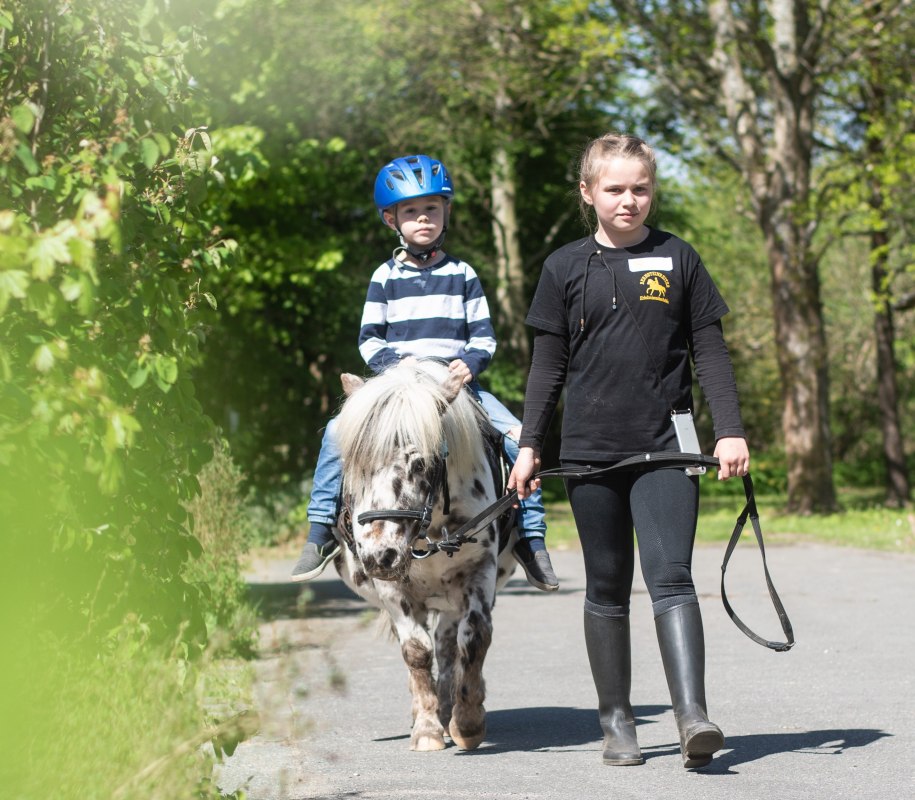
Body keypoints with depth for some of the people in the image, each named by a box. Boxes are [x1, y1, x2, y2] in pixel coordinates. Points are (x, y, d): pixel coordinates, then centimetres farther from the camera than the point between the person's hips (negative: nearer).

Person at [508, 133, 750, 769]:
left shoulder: (677, 259, 5)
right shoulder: (566, 268, 6)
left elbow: (710, 350, 6)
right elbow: (548, 364, 9)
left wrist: (731, 430, -2)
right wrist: (530, 446, 5)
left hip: (666, 448, -1)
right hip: (591, 451, 1)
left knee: (671, 575, -14)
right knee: (607, 589, 8)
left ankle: (692, 714, -22)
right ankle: (617, 721, 16)